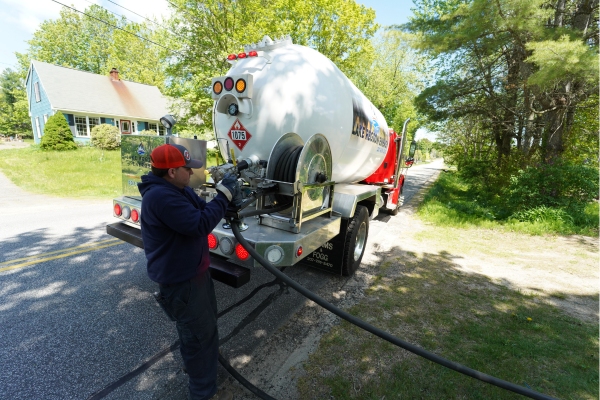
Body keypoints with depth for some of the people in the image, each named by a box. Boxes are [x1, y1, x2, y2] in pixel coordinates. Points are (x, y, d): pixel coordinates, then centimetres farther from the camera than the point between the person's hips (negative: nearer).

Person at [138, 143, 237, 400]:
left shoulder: (178, 189, 5)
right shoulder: (161, 196, -28)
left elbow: (202, 210, 9)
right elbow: (199, 224, -32)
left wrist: (225, 194, -7)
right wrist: (224, 195, -25)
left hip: (191, 271, 10)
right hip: (180, 280, -10)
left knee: (204, 319, 30)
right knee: (201, 332, 6)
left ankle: (195, 358, 57)